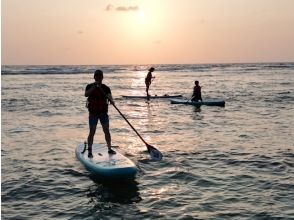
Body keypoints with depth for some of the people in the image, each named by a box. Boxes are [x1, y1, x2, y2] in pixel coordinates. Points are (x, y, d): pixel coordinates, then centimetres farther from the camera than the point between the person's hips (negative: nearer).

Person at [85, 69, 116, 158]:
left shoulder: (106, 88, 2)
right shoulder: (90, 86, -1)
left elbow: (110, 96, -14)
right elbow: (86, 94, -21)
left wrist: (110, 99, -37)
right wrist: (94, 87, -31)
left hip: (103, 112, 2)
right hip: (93, 112, -2)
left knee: (107, 131, 5)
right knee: (92, 132, -5)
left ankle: (109, 149, 18)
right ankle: (89, 151, 0)